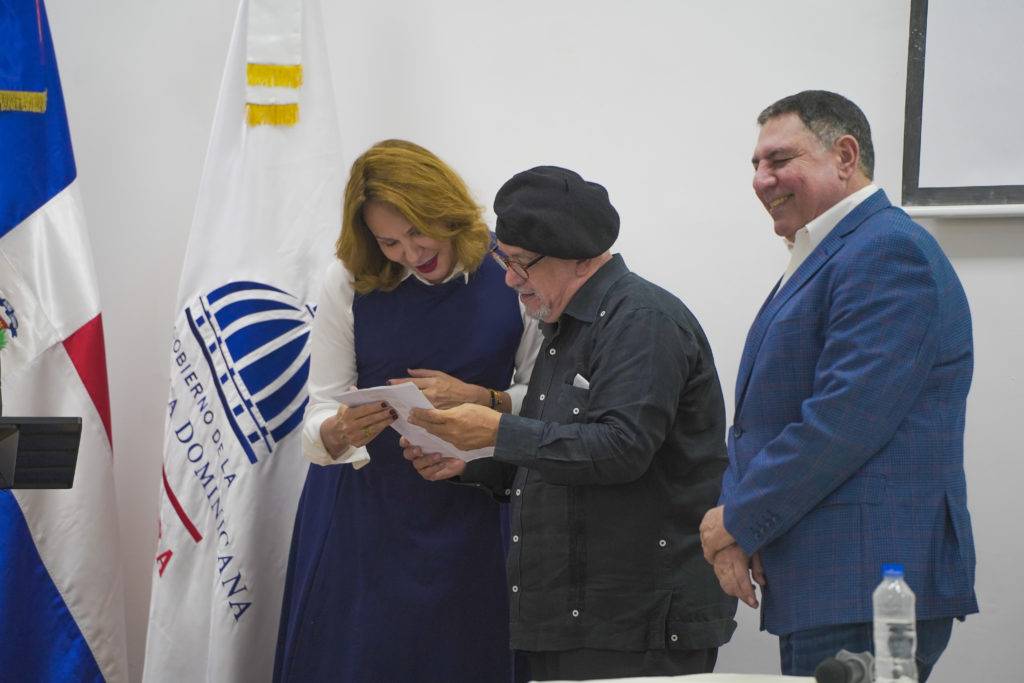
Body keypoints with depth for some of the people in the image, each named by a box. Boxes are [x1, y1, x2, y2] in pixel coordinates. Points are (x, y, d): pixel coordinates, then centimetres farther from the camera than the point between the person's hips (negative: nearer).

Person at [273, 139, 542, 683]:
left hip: (468, 511, 0)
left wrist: (477, 398, -18)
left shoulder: (510, 273, -7)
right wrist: (339, 431, -28)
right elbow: (318, 418, -6)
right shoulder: (349, 282, -3)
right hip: (362, 508, 1)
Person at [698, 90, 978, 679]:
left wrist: (739, 522, -11)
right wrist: (736, 523, 1)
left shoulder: (888, 250, -13)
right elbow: (761, 415, 18)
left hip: (867, 586, -10)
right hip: (822, 587, 10)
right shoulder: (816, 261, 21)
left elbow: (844, 421, -22)